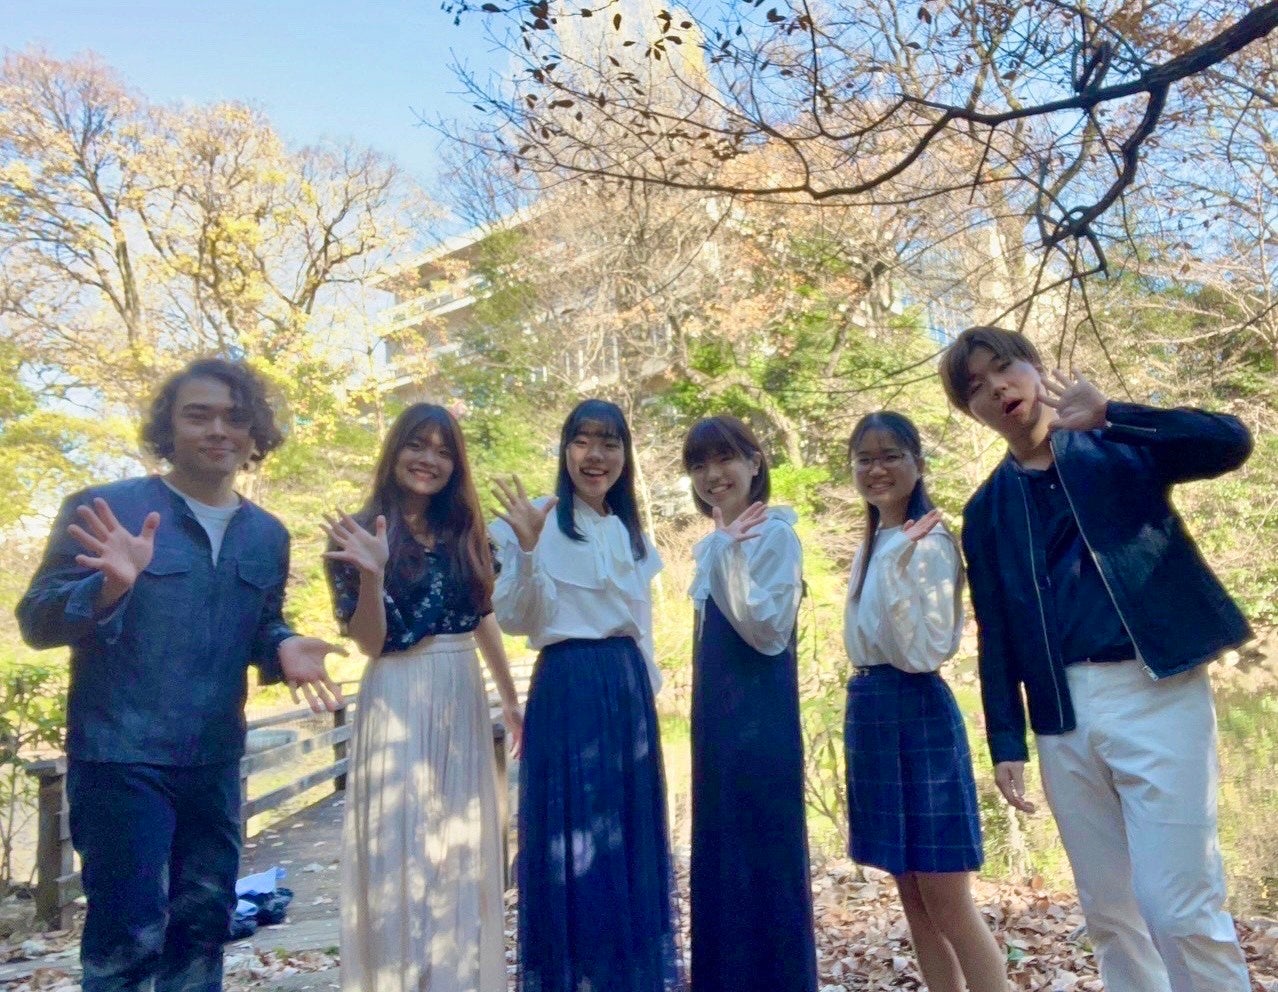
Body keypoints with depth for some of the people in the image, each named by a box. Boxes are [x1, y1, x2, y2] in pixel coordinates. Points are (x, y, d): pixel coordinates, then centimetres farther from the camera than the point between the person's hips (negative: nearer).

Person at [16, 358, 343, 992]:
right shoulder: (104, 509, -7)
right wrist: (110, 587, -29)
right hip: (119, 756, -5)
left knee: (203, 920, 18)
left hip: (216, 761, 5)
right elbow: (36, 620, -9)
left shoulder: (267, 535, 8)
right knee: (129, 933, 1)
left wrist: (282, 649, -7)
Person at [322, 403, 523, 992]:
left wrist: (511, 699, 18)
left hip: (463, 701, 5)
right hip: (400, 704, -5)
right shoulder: (366, 531, -6)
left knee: (463, 851, 14)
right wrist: (371, 572, -28)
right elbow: (369, 641, -11)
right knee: (403, 848, 5)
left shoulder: (465, 533, 8)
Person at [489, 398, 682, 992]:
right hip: (567, 691, -6)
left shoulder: (631, 534, 12)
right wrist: (526, 549, -26)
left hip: (629, 691, 6)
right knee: (570, 833, 2)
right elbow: (516, 621, -13)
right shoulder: (540, 525, -6)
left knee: (631, 832, 14)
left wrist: (646, 688, 15)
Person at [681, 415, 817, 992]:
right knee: (720, 851, 16)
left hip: (760, 712, -8)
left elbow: (769, 632, -22)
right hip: (714, 711, 9)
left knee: (765, 850, 2)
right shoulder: (710, 546, 13)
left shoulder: (775, 535, -11)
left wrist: (730, 555, -23)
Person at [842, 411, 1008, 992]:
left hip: (918, 716, -8)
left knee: (948, 903, 0)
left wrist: (898, 565, -28)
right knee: (914, 900, 16)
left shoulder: (928, 543, -12)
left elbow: (924, 652, -23)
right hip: (871, 715, 9)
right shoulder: (871, 545, 12)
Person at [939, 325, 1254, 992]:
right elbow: (995, 632, 8)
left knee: (1182, 908, -3)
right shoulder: (987, 510, 10)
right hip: (1062, 715, 4)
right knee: (1108, 913, 12)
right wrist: (1006, 741, 3)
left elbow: (1230, 442, -14)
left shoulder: (1119, 445, 4)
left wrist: (1107, 413, -24)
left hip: (1154, 691, -3)